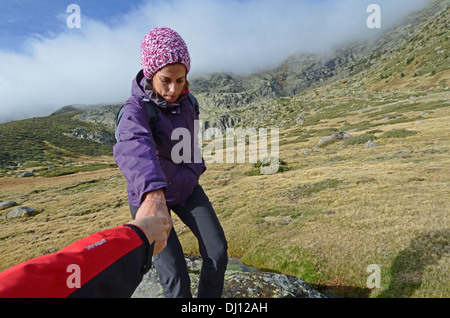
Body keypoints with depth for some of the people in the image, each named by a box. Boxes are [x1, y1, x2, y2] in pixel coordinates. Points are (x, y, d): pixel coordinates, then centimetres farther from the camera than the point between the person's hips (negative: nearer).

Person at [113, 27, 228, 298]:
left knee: (217, 251, -3)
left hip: (187, 187, 5)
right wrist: (154, 195, -63)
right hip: (149, 195, -5)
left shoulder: (186, 100, -3)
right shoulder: (137, 108, -22)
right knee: (175, 273, -8)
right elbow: (134, 147, -45)